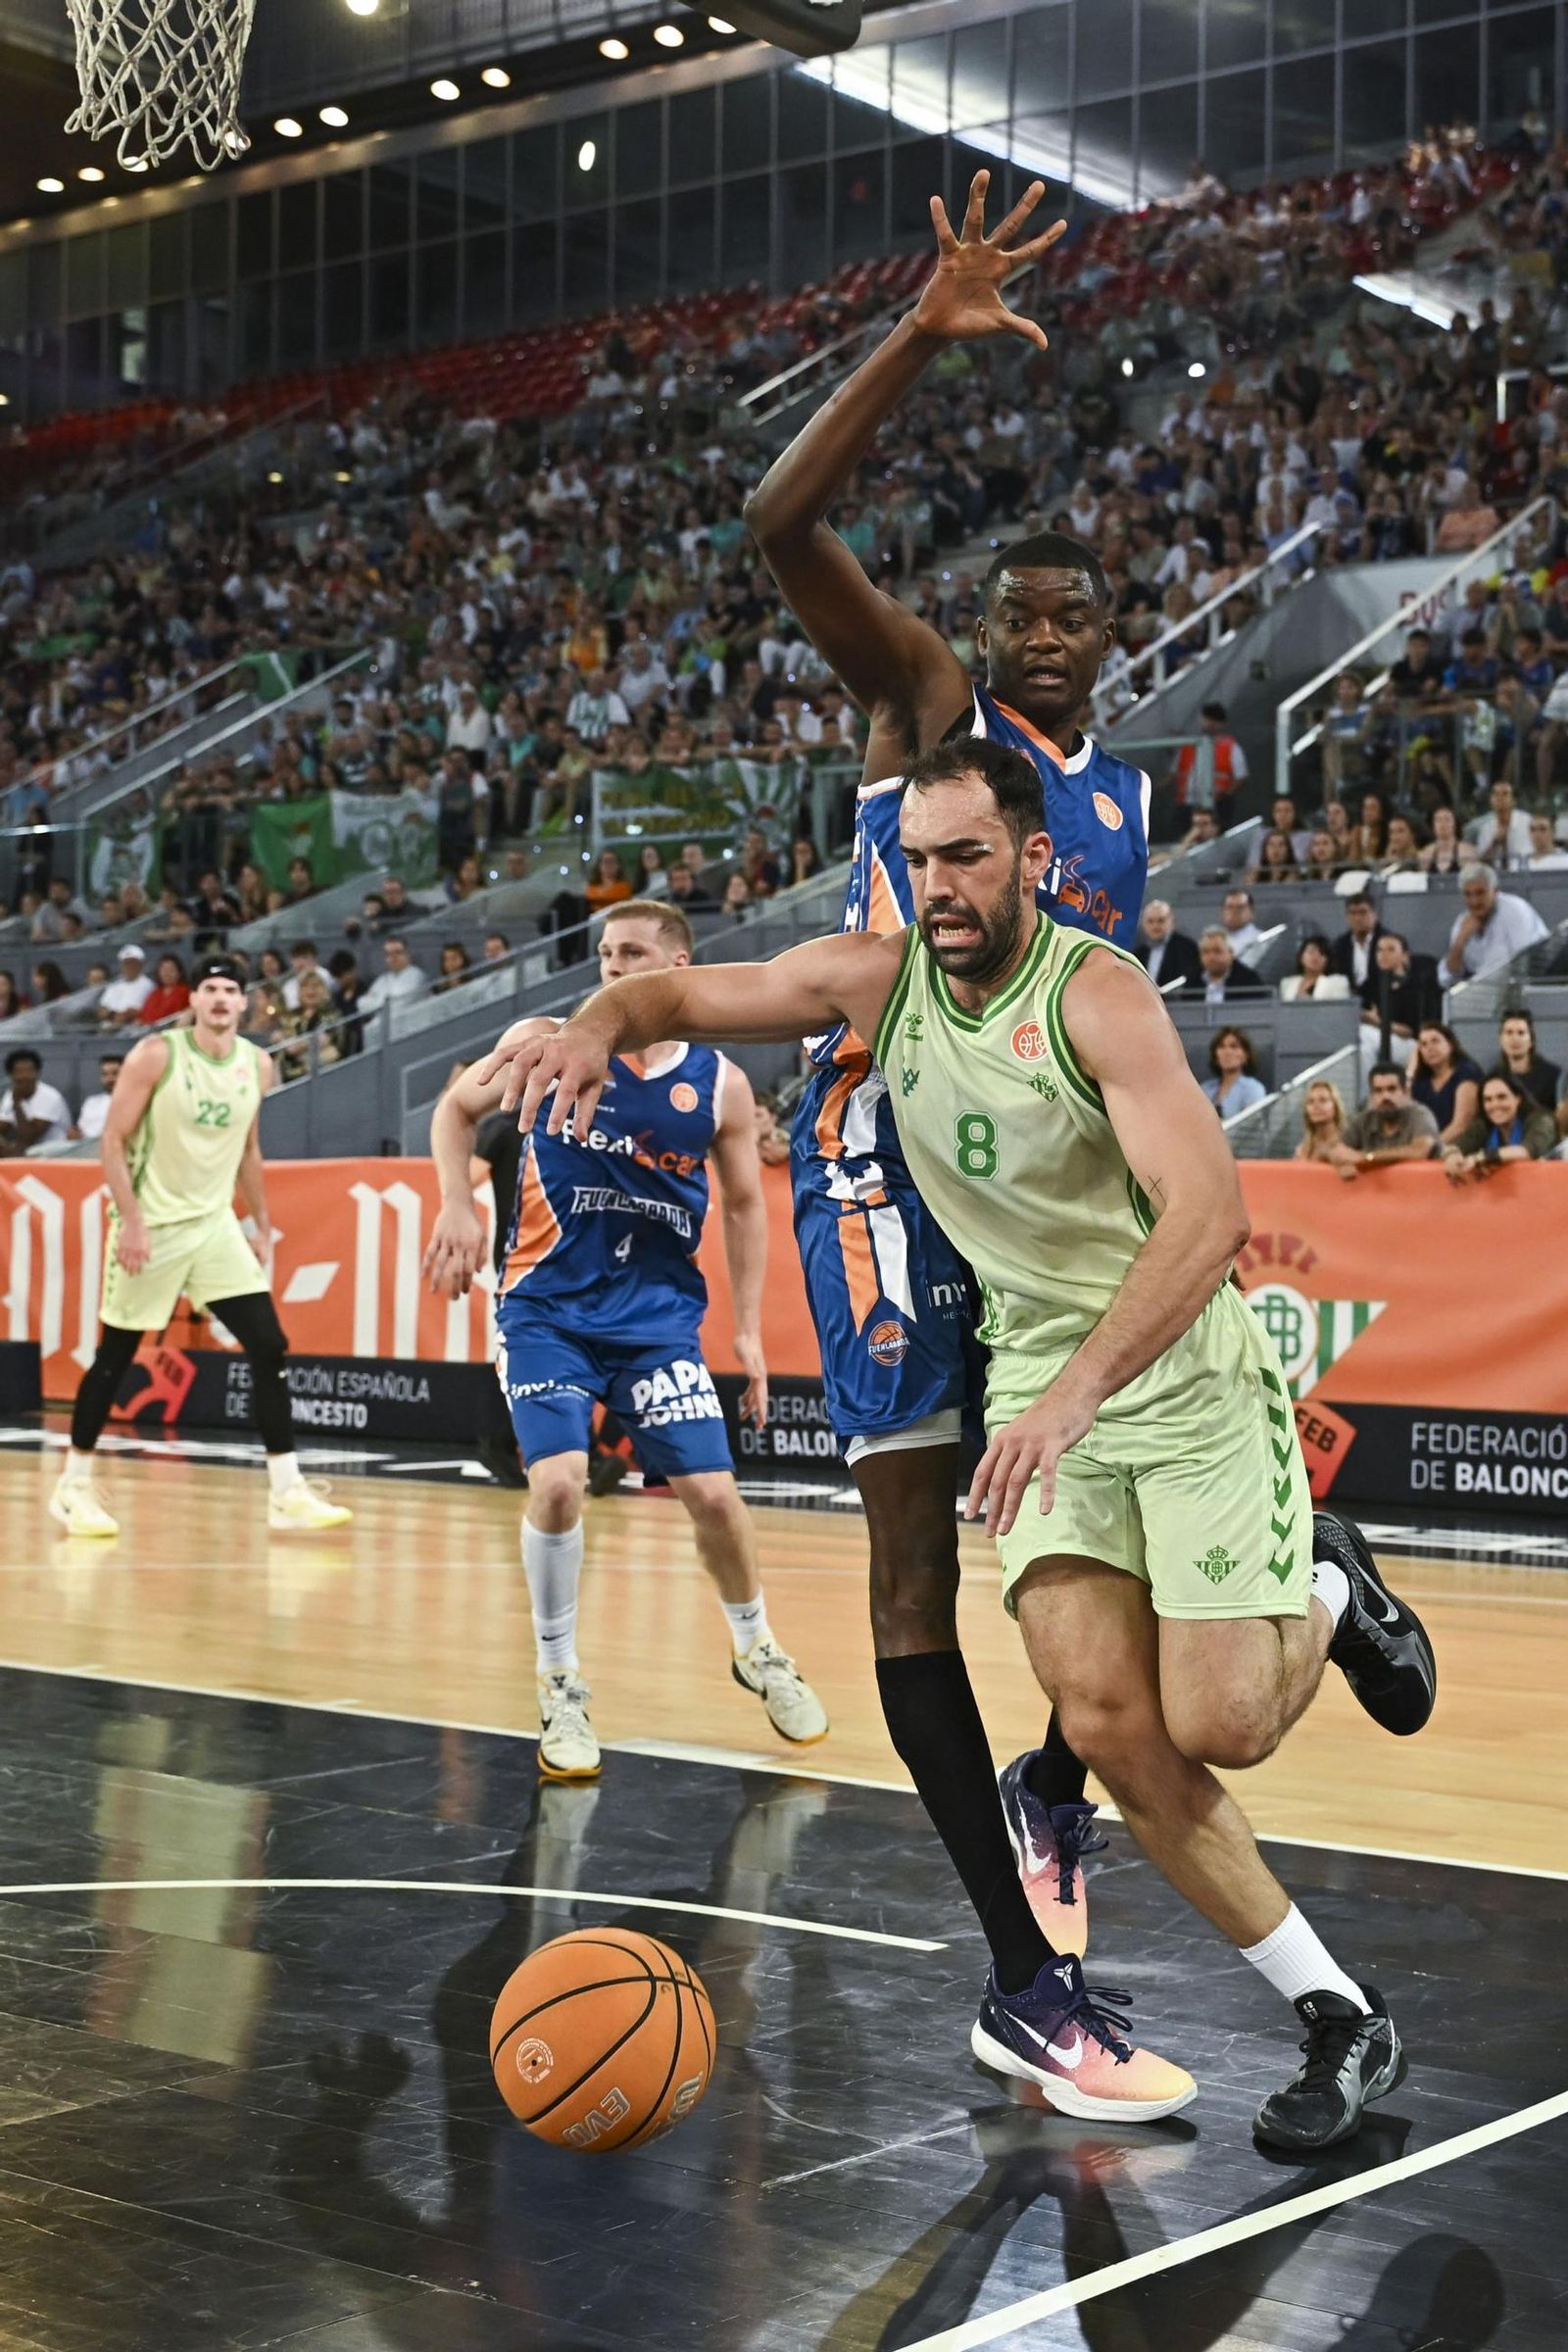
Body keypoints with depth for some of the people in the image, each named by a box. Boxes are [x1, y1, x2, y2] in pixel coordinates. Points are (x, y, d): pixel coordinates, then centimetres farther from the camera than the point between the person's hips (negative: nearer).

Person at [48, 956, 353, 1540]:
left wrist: (262, 1225, 14)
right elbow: (114, 1141, -10)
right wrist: (131, 1222, -18)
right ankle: (73, 1486, 19)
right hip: (151, 1225, -4)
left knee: (269, 1347, -6)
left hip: (216, 1224, 4)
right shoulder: (156, 1055, -11)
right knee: (114, 1358, 3)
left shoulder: (256, 1065, 4)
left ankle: (286, 1492, -3)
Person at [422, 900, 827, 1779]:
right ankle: (560, 1683, 3)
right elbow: (458, 1108, 9)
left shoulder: (720, 1084, -3)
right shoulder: (549, 1043, -6)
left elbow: (745, 1205, 8)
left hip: (659, 1311, 1)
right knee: (557, 1483, -17)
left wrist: (750, 1327, 3)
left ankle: (759, 1650, 26)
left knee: (712, 1490, -3)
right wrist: (458, 1205, -7)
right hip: (548, 1305, -1)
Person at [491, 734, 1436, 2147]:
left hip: (1189, 1375, -4)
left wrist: (1081, 1387, -40)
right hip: (1041, 1384, 5)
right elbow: (682, 993, 6)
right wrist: (599, 1025, -18)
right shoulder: (877, 979, -2)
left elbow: (1209, 1213, -29)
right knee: (1106, 1722, -10)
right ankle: (1341, 2018, 4)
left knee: (1216, 1728, -13)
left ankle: (1325, 1596, 23)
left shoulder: (1096, 994, -19)